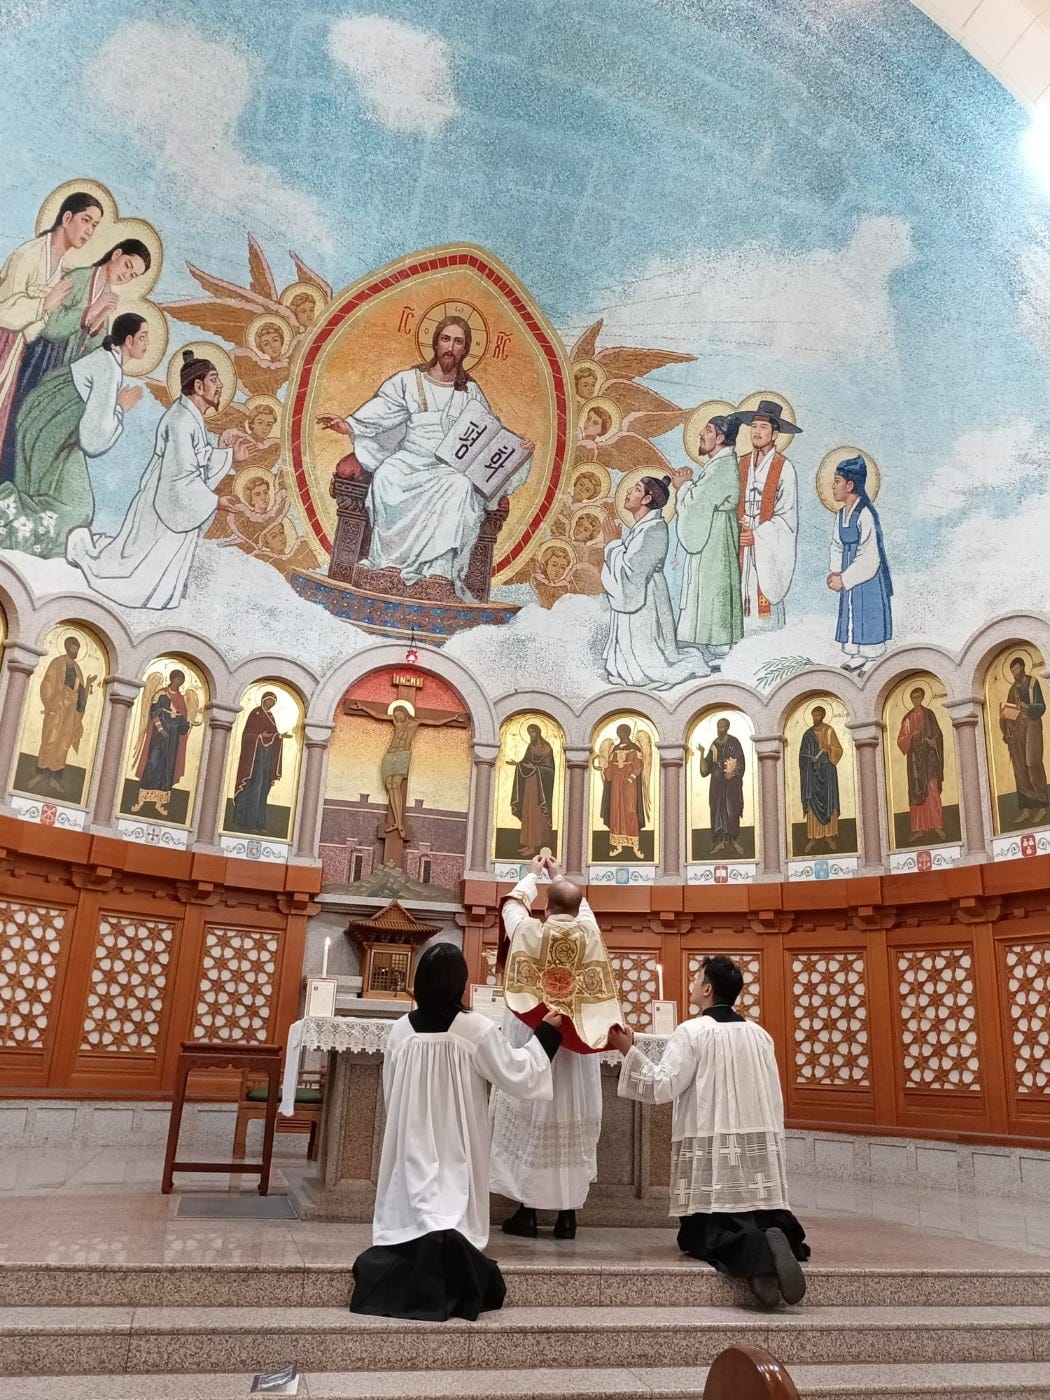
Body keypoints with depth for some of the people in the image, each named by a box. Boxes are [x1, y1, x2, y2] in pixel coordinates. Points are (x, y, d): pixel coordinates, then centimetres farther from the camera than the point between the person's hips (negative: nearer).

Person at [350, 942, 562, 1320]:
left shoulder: (401, 1029, -2)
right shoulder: (477, 1029, -13)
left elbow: (390, 1093, 10)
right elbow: (517, 1075, -5)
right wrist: (546, 1033, 5)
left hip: (413, 1139, 3)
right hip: (457, 1142, -3)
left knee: (418, 1189, 8)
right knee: (453, 1190, 0)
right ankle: (448, 1233, -30)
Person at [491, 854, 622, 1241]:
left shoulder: (529, 932, -7)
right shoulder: (589, 933, -2)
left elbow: (512, 904, 15)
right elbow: (582, 905, 21)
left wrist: (532, 874, 31)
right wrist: (559, 875, 35)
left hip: (531, 1042, -2)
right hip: (575, 1049, 2)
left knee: (529, 1118, 4)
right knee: (573, 1125, 6)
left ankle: (527, 1211, 9)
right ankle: (568, 1214, 11)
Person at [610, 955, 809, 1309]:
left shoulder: (693, 1031, -7)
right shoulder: (760, 1034, 11)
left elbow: (662, 1087, -10)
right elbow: (774, 1098, 15)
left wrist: (629, 1051, -2)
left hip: (712, 1150, -5)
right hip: (760, 1149, 5)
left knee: (704, 1234, -1)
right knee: (758, 1221, 11)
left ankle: (754, 1253, -32)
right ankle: (775, 1239, -24)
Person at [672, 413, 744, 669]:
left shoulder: (723, 466, -17)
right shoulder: (716, 464, 15)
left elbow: (697, 500, -19)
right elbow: (700, 498, 17)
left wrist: (683, 485, -1)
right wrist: (689, 481, 1)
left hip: (715, 540, -10)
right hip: (706, 539, 10)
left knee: (712, 590, -6)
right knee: (706, 590, 12)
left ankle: (718, 653, 0)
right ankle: (712, 652, 18)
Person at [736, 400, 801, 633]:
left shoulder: (784, 468, -4)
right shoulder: (743, 463, 11)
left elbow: (787, 515, -6)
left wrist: (757, 535, -12)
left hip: (769, 547, -4)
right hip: (741, 544, 4)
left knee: (765, 596, -7)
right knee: (741, 596, 0)